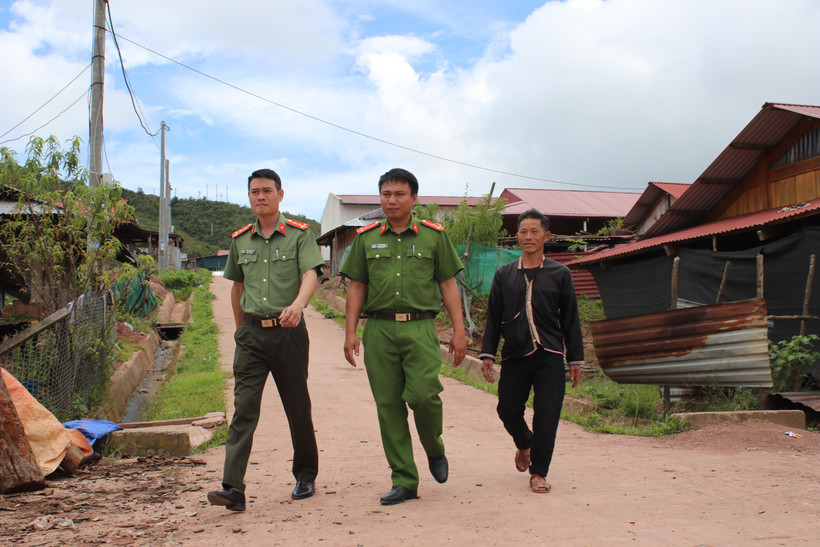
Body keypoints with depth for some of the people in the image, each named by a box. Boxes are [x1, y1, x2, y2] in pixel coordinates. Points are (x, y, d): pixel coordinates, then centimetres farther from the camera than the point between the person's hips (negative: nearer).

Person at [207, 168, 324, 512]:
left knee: (297, 407, 9)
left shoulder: (300, 235, -1)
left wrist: (297, 305, -35)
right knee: (244, 408, -7)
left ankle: (305, 476, 27)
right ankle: (233, 488, -10)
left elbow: (310, 275, -16)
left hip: (288, 331, -2)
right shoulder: (240, 240, 11)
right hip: (251, 332, 3)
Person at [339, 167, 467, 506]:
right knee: (388, 405, 1)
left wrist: (459, 331, 2)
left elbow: (448, 284, 8)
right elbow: (356, 287, 13)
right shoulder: (366, 238, 12)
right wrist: (350, 332, 4)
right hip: (379, 329, 2)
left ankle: (435, 449, 16)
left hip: (420, 328, -2)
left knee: (423, 394, -16)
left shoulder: (434, 236, 9)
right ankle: (404, 481, 11)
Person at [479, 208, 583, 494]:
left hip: (549, 356, -2)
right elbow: (493, 318, 12)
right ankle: (524, 444, 39)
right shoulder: (504, 275, 9)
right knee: (508, 411, 6)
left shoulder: (560, 274, 5)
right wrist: (487, 354, 5)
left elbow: (571, 319, 7)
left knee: (546, 415, -5)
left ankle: (538, 473, 9)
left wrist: (575, 359, 5)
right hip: (514, 356, 2)